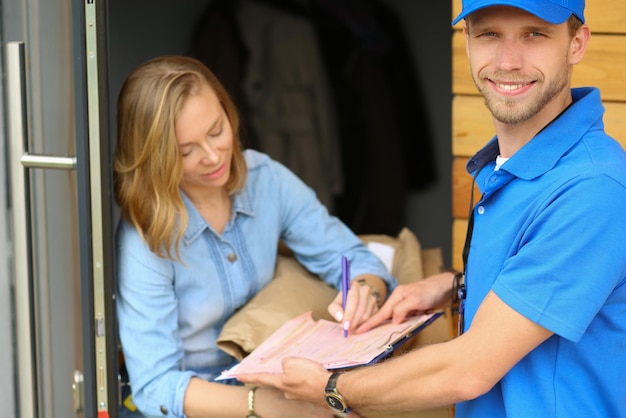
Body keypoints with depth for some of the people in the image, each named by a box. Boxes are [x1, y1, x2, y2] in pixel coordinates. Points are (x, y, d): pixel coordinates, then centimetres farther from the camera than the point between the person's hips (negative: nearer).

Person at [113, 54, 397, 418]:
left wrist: (364, 291, -23)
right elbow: (156, 387, -20)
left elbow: (352, 259, 2)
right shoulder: (144, 240, -17)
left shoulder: (266, 179, -3)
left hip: (272, 382, 5)